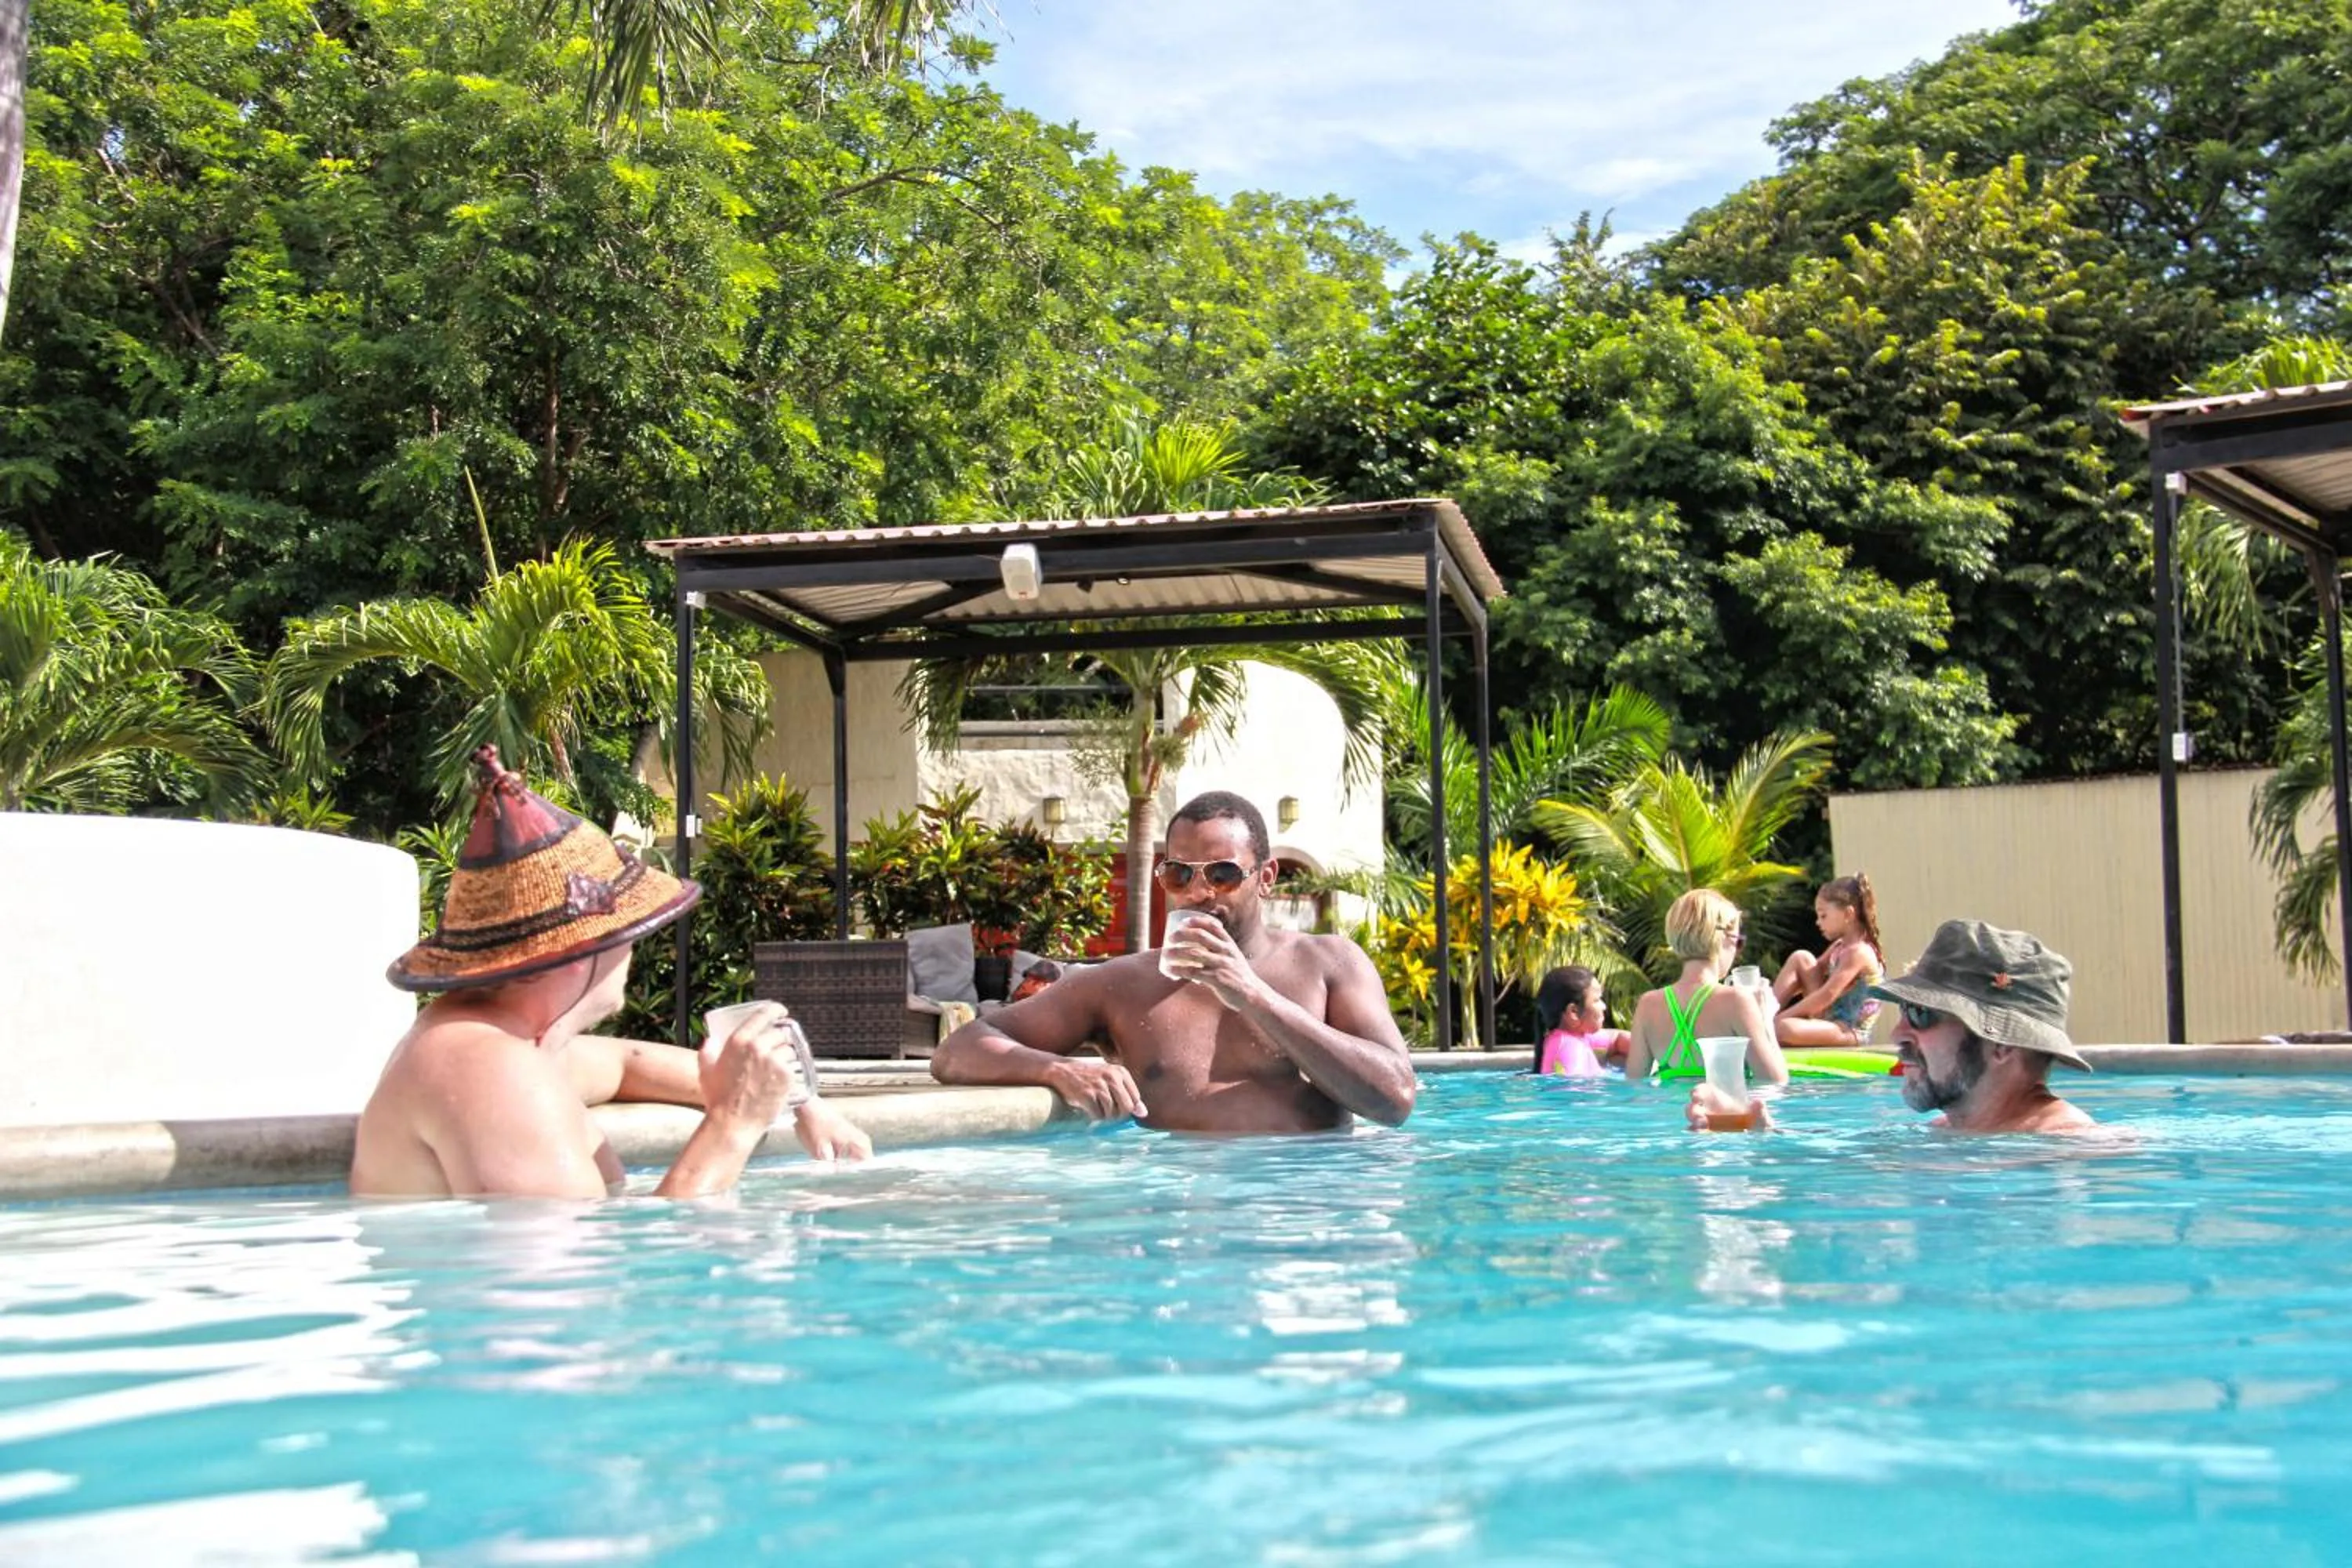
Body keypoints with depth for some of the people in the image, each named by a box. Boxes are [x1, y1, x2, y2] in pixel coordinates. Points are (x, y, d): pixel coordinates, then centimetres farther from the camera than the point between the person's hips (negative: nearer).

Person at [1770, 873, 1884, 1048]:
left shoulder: (1858, 952, -17)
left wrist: (1783, 1016, -22)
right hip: (1828, 1019, 10)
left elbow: (1827, 995, -24)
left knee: (1785, 1028, -37)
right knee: (1801, 958, 4)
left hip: (1848, 1032, -10)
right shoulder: (1839, 947, 13)